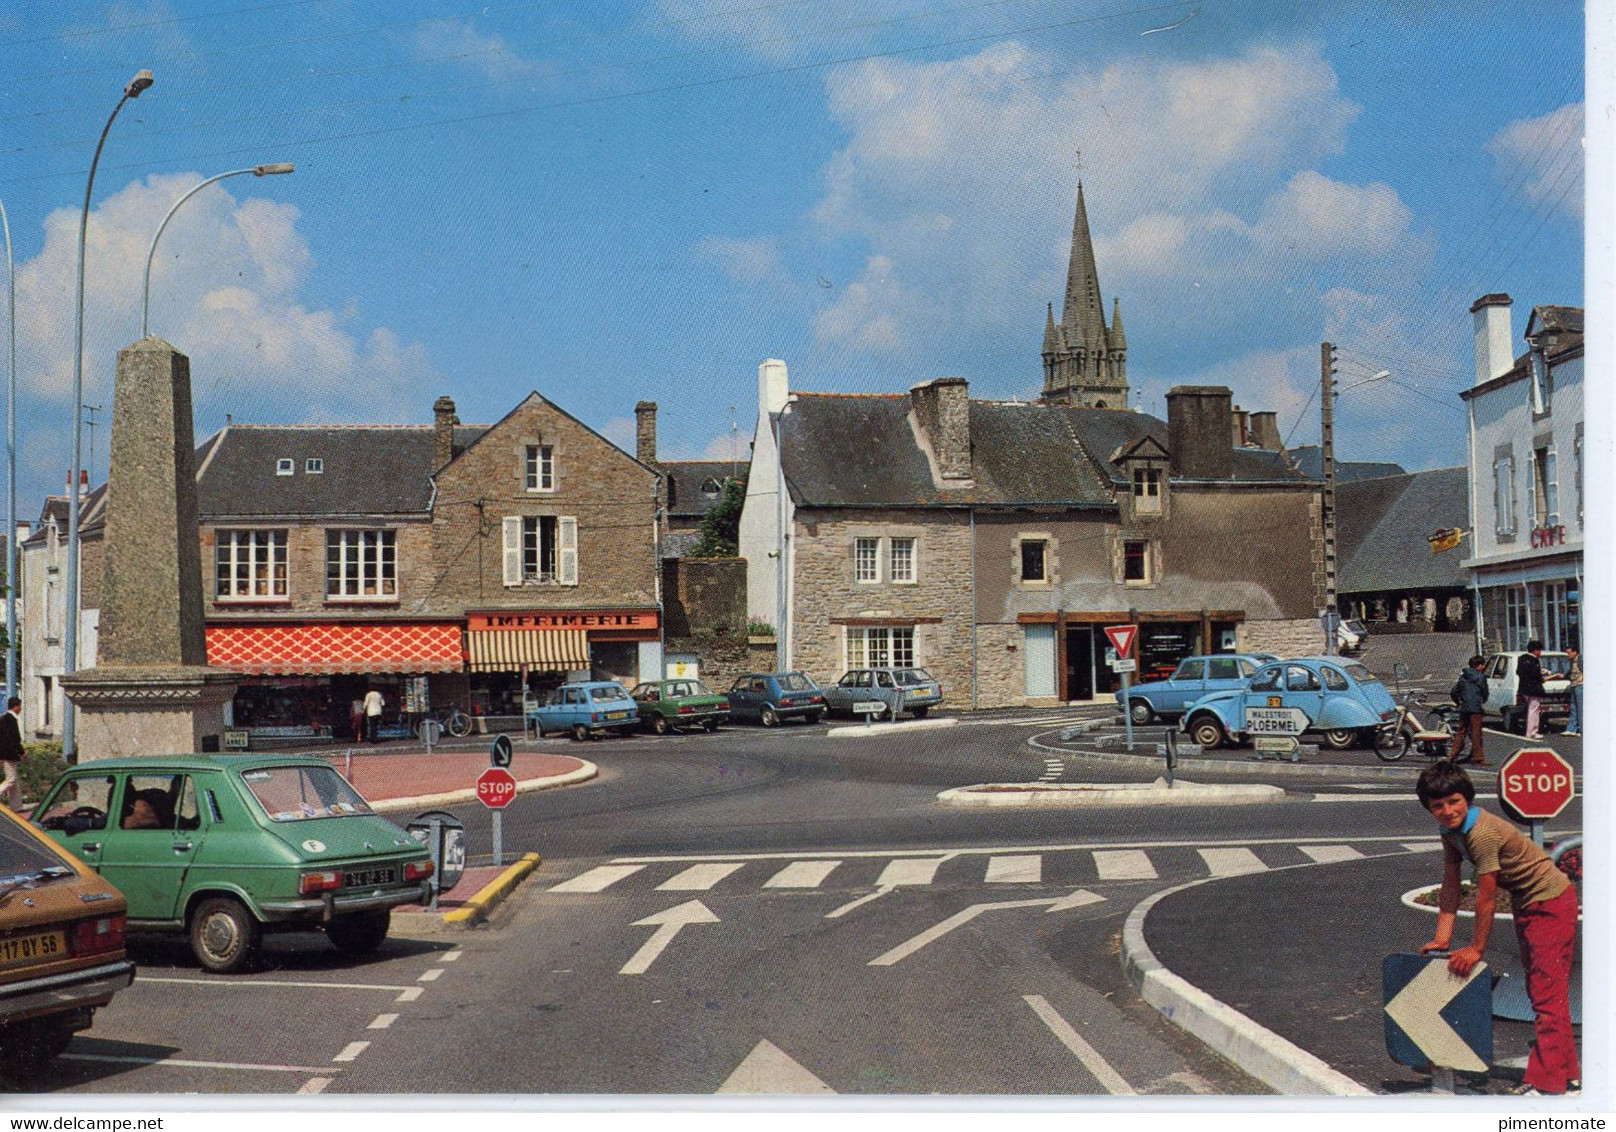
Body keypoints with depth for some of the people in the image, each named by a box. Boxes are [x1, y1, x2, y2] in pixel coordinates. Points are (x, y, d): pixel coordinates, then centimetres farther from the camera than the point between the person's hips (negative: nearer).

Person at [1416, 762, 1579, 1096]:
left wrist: (1476, 949, -16)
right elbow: (1451, 885, 2)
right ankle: (1567, 1076, 28)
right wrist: (1442, 939, -3)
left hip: (1550, 903, -10)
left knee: (1548, 993, -11)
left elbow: (1486, 897, -25)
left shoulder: (1482, 833, -30)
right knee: (1540, 991, 17)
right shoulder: (1452, 830, -2)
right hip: (1527, 904, 10)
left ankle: (1547, 1084, -9)